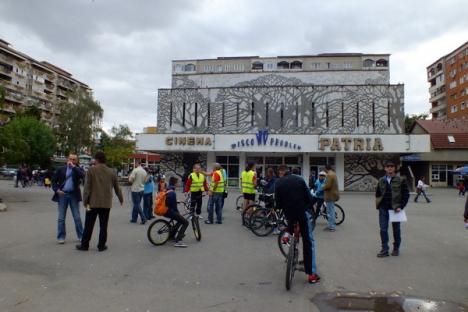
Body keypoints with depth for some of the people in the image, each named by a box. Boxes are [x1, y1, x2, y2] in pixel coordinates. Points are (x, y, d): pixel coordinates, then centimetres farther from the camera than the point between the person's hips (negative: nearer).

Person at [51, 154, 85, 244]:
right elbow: (54, 180, 8)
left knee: (77, 217, 4)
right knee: (61, 218, 5)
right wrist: (57, 190, -7)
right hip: (62, 195, 1)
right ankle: (61, 237, 15)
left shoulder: (78, 169, 5)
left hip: (74, 195, -1)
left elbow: (82, 175, -17)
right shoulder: (61, 169, 7)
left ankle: (81, 236, 11)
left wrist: (73, 166, -14)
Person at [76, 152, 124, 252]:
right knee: (103, 225, 8)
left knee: (89, 225, 8)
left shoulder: (91, 170, -4)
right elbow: (117, 187, 13)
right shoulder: (111, 172, 6)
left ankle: (84, 245, 18)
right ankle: (101, 245, 12)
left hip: (93, 203, -2)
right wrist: (121, 199, 26)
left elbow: (87, 187, -8)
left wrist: (85, 202, -4)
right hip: (106, 203, 2)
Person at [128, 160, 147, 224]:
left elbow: (130, 180, -15)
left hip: (135, 190, -7)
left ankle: (143, 218, -9)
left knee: (137, 205, -2)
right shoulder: (144, 171, 7)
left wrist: (129, 177, 5)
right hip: (142, 189, 7)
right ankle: (134, 218, 22)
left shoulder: (135, 170, -14)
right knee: (136, 204, 15)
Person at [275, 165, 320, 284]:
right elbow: (309, 198, -2)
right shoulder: (299, 179, 1)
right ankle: (311, 274, 8)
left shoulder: (278, 182, 1)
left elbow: (278, 203, 0)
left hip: (289, 213, 1)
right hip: (303, 212, -1)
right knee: (308, 242, 7)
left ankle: (289, 235, 29)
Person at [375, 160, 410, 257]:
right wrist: (378, 204, 3)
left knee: (396, 229, 11)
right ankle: (384, 250, 6)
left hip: (395, 208, -2)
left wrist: (400, 206, -11)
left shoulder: (401, 180, -2)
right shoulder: (381, 180, 7)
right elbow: (377, 193, 15)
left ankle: (396, 248, 26)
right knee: (383, 229, -1)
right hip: (383, 208, 2)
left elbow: (406, 195, -3)